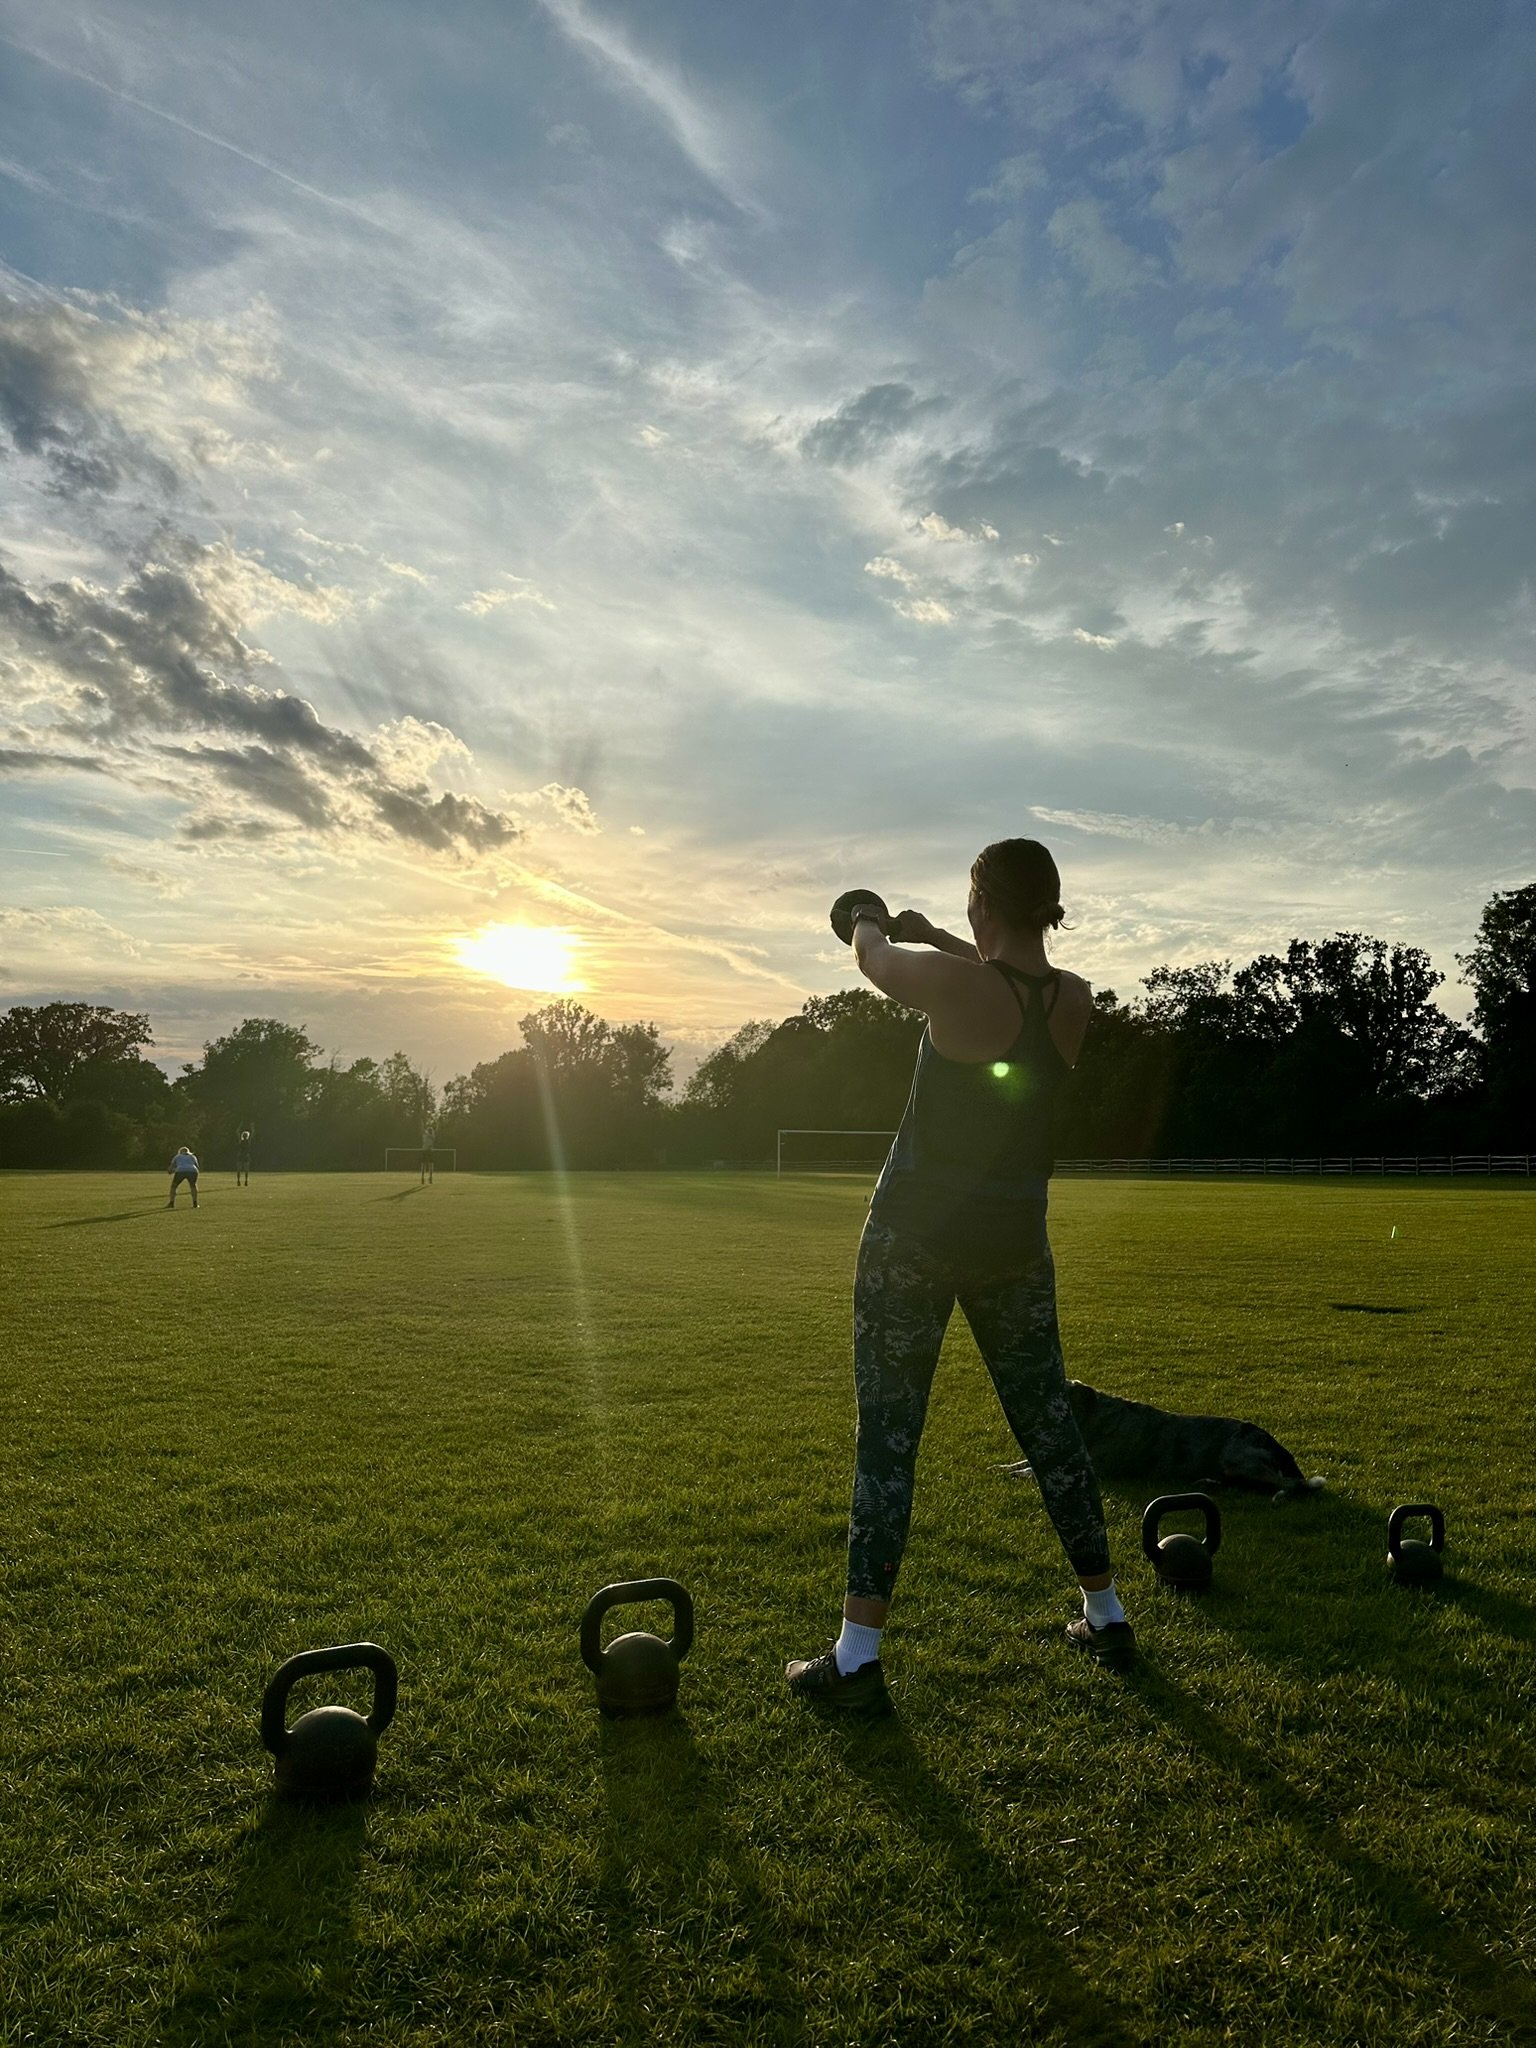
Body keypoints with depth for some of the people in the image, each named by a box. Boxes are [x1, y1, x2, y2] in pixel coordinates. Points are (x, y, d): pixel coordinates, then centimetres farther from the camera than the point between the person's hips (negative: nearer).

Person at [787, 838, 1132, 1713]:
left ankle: (858, 1658, 5)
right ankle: (1106, 1616, 32)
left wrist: (871, 923, 27)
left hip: (915, 1233, -5)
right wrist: (928, 932, 33)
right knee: (1049, 1420, 18)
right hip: (1016, 1240, 5)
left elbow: (872, 958, 4)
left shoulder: (953, 984, -17)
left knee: (888, 1434, 1)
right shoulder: (1075, 1000, -1)